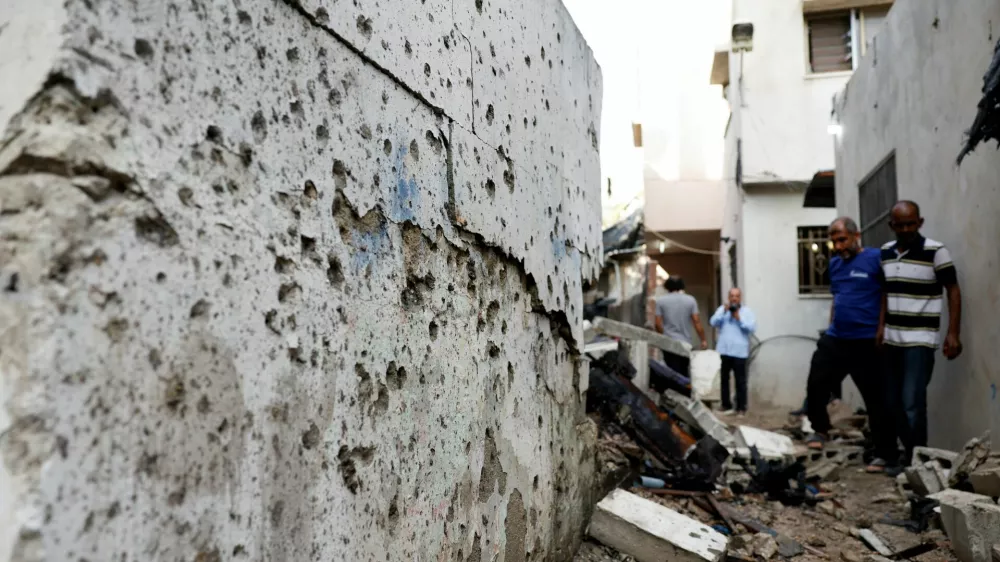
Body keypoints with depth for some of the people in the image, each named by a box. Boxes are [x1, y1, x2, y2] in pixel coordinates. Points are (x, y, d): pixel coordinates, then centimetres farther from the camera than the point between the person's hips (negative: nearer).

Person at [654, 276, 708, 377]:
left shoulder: (660, 301, -1)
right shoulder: (690, 300, 1)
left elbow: (658, 323, -4)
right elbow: (697, 322, -2)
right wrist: (703, 340, 5)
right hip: (686, 343, 2)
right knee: (684, 373, 15)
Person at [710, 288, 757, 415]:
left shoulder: (747, 311, 3)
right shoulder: (722, 309, 9)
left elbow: (752, 328, -8)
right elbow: (713, 323, -4)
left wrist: (739, 318, -14)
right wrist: (724, 312, -14)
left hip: (739, 352, -3)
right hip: (723, 350, 3)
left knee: (740, 381, 0)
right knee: (723, 379, 8)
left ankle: (741, 407, 6)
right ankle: (726, 405, 19)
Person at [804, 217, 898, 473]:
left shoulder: (876, 258, -7)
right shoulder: (834, 264, 14)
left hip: (867, 343, -6)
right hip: (834, 340, 6)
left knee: (876, 399, 2)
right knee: (815, 386, 8)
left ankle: (886, 455, 14)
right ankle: (820, 430, 31)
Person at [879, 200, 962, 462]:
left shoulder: (935, 251, -8)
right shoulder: (885, 252, 8)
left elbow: (953, 290, -6)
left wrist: (953, 333, -12)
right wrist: (881, 326, 13)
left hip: (920, 340, -6)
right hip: (892, 340, 6)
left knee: (912, 404, -9)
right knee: (894, 403, 11)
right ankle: (909, 454, 25)